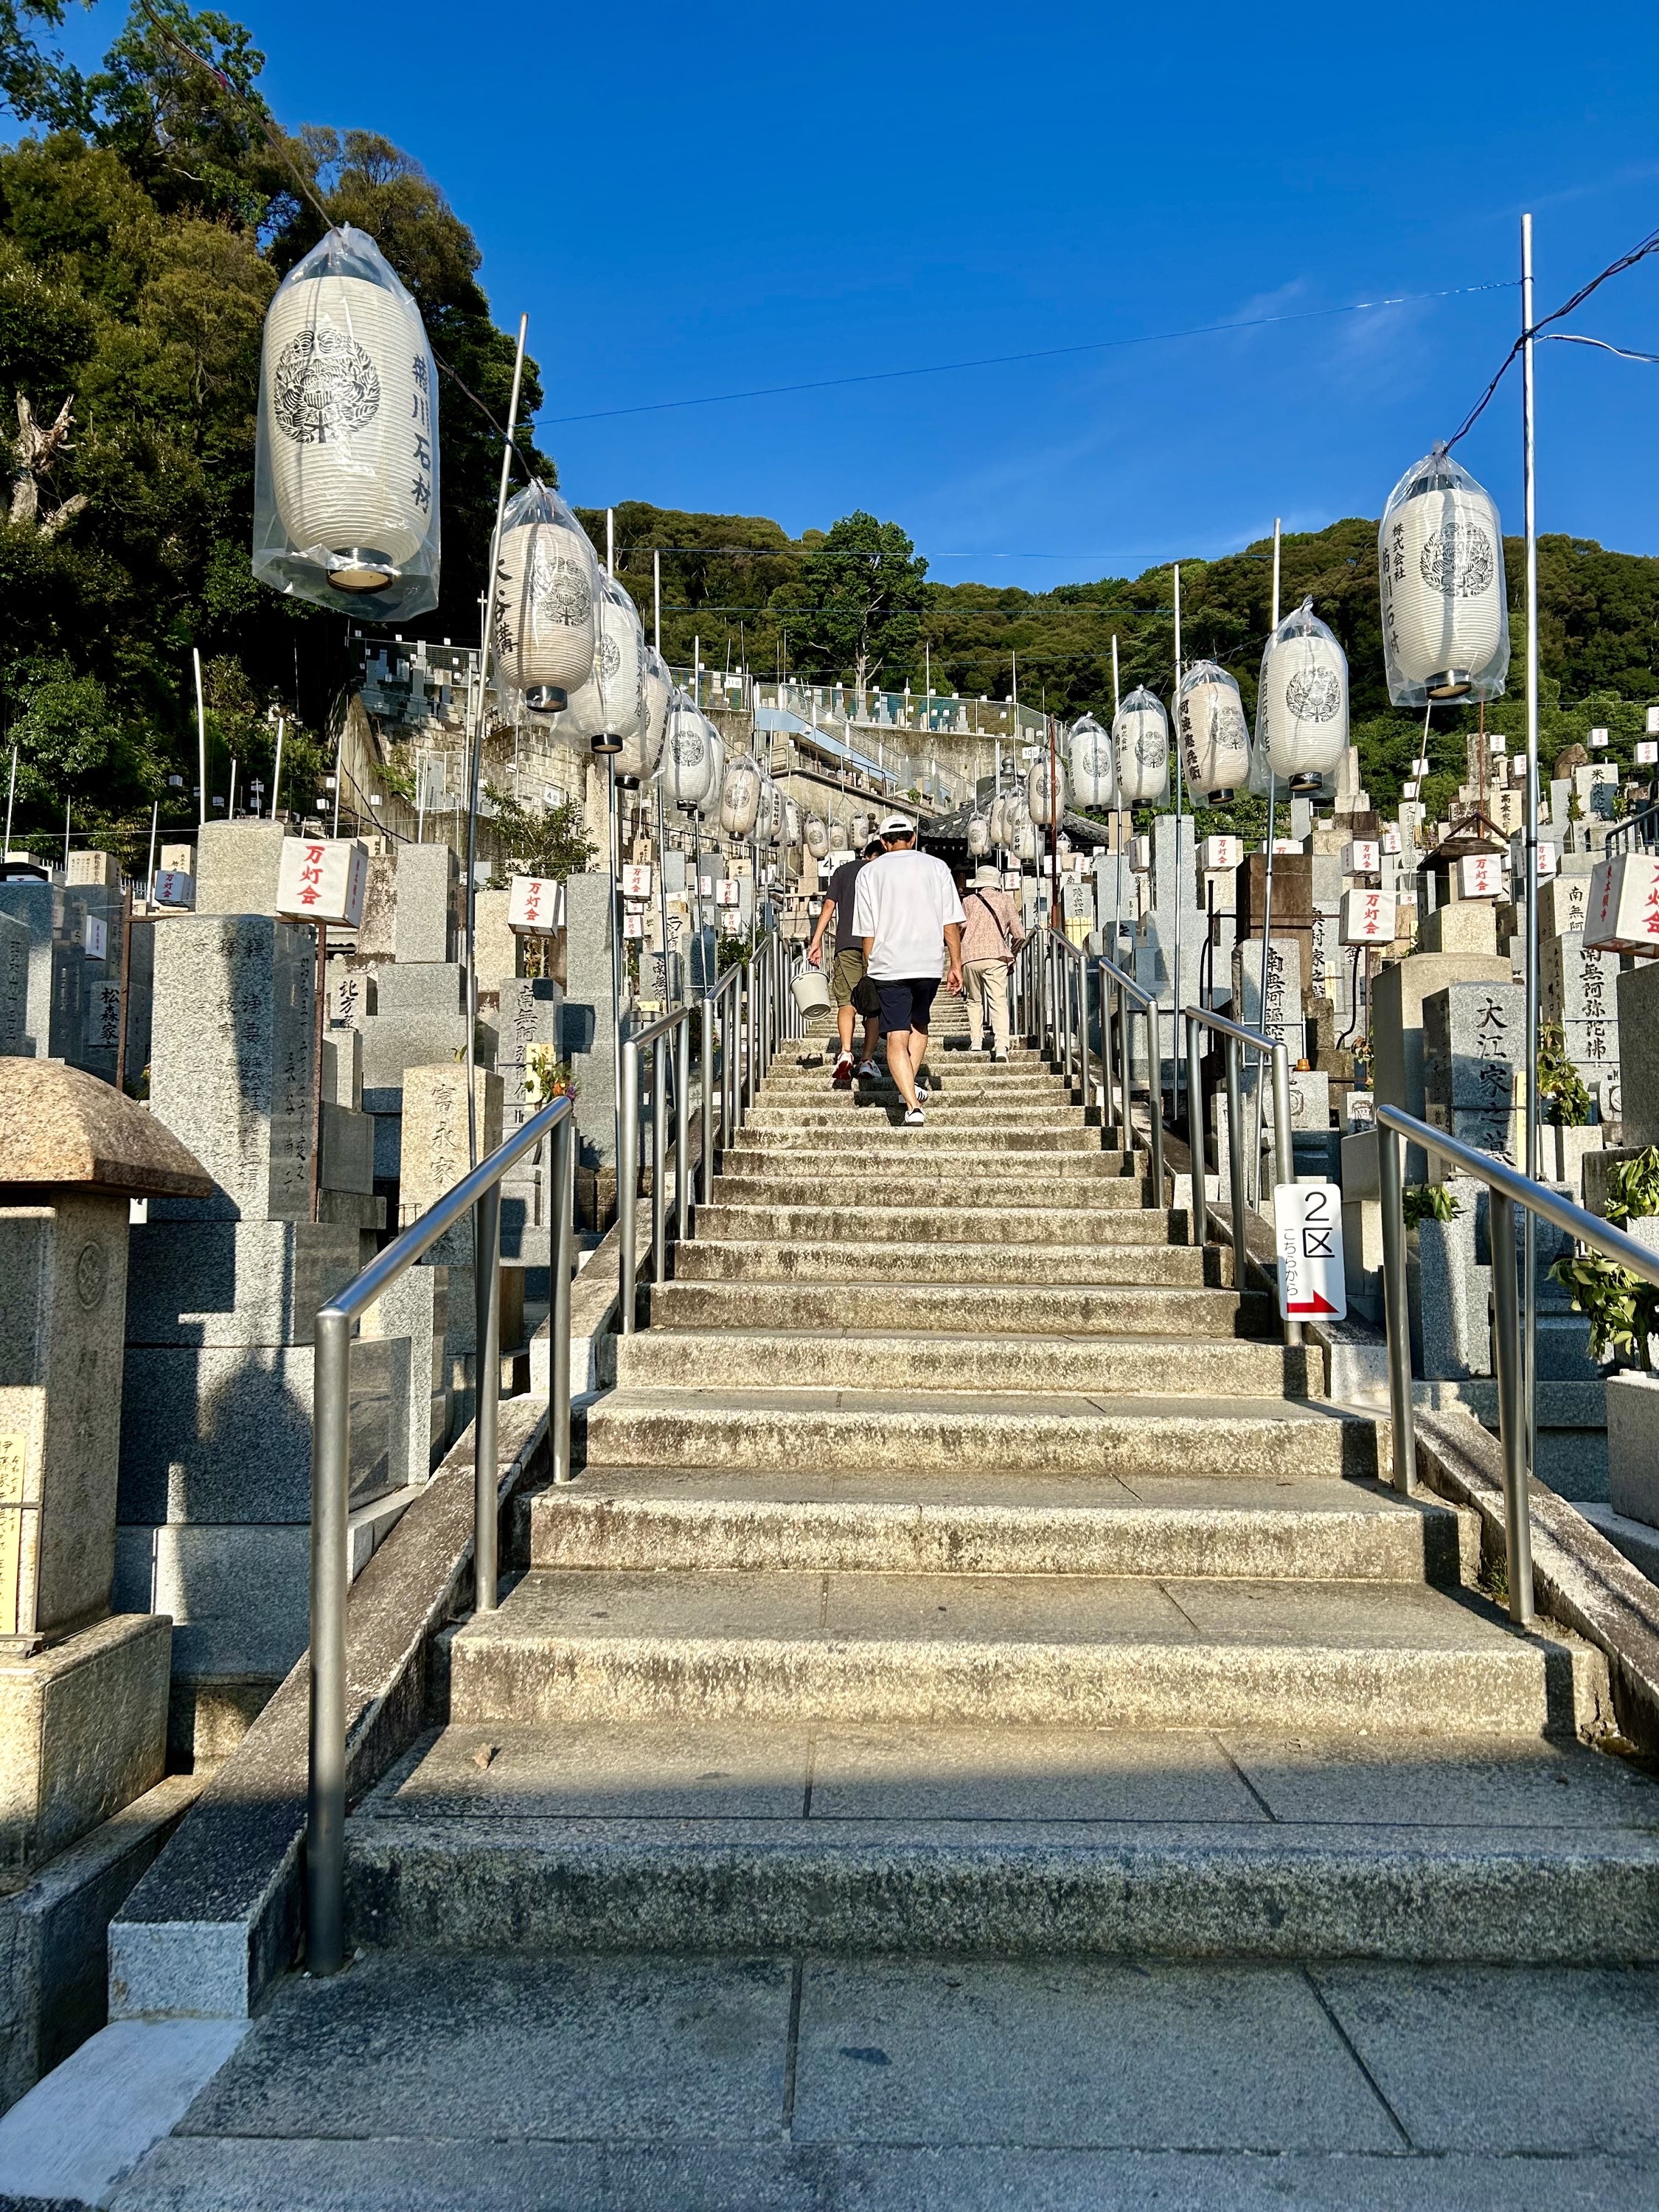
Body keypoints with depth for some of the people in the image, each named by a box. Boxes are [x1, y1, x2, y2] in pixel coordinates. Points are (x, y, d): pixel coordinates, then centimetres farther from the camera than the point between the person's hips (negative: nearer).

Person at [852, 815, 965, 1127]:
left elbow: (867, 931, 4)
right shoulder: (936, 867, 5)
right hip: (929, 962, 1)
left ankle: (912, 1105, -14)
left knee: (896, 1038, -2)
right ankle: (913, 1081, 14)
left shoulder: (869, 873, 5)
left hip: (888, 965, -1)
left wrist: (870, 970, 12)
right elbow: (951, 923, 1)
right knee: (919, 1023, 25)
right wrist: (956, 964, 6)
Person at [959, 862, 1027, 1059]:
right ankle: (1001, 1046, -19)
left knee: (975, 1001, 17)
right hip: (996, 957, -1)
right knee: (999, 1002, -4)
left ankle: (976, 1041, 9)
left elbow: (960, 927, 0)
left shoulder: (969, 901, 13)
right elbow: (1019, 935, 8)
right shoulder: (1006, 901, 13)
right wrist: (1011, 954, 25)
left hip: (969, 957, 1)